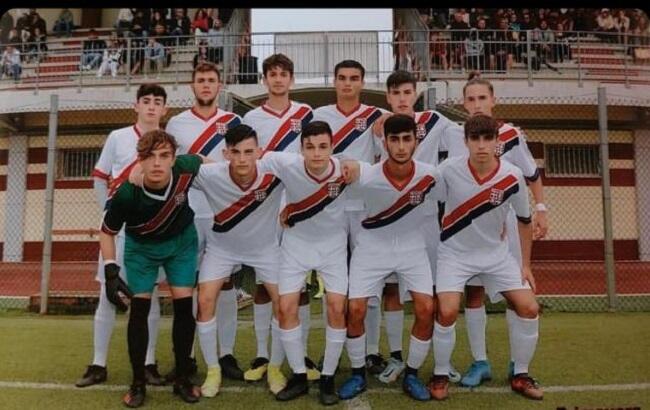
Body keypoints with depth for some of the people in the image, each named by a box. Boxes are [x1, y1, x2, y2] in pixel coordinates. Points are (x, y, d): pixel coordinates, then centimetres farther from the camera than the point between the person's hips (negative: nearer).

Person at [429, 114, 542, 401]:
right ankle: (440, 375, 6)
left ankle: (520, 376, 17)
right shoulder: (449, 170, -19)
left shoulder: (513, 176, -14)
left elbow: (524, 220, 1)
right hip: (454, 253, -2)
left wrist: (526, 265, 4)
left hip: (496, 254, 3)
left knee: (529, 307, -4)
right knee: (447, 312, -18)